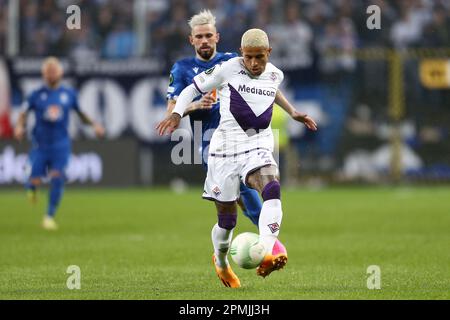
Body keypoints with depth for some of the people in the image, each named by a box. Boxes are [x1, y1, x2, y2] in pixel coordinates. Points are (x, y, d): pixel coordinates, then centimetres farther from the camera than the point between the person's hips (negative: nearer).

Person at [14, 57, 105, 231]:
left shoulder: (69, 94, 4)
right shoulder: (36, 95, 0)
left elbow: (80, 113, 16)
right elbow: (24, 114, 8)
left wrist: (94, 124, 1)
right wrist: (20, 127, -12)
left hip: (60, 144, 1)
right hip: (40, 143, -1)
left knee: (57, 177, -14)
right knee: (36, 181, -7)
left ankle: (50, 216, -2)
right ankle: (31, 187, 34)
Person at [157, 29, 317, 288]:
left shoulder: (275, 75, 8)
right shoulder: (228, 69, -6)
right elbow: (193, 89, 2)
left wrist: (294, 113, 38)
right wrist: (176, 114, -14)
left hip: (259, 149, 2)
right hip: (226, 149, -2)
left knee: (273, 191, -31)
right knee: (227, 219, 3)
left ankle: (266, 255, -48)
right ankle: (221, 261, 37)